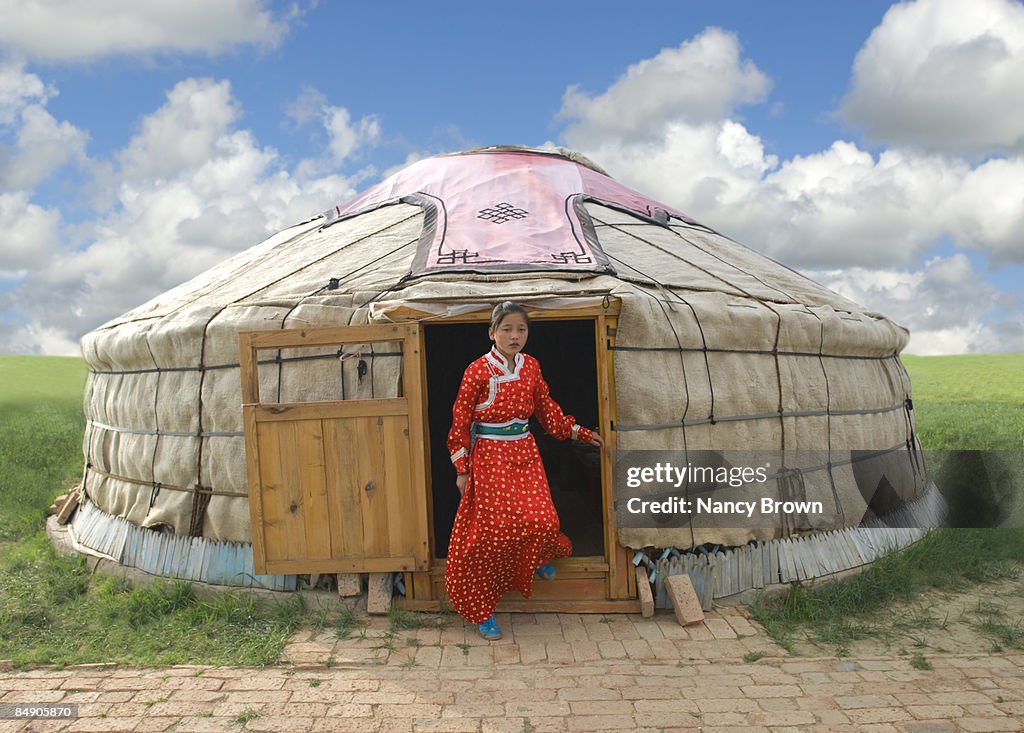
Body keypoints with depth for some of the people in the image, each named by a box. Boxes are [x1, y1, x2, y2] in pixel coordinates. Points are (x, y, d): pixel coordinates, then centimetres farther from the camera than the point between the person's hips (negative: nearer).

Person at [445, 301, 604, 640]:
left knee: (542, 520, -8)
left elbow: (546, 407, 18)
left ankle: (537, 558, 32)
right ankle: (482, 612, 13)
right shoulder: (478, 371, -9)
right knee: (492, 530, -4)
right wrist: (461, 469, -7)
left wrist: (581, 433, 20)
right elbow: (460, 421, -6)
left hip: (526, 454, 4)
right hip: (490, 457, -4)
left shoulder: (530, 366, 5)